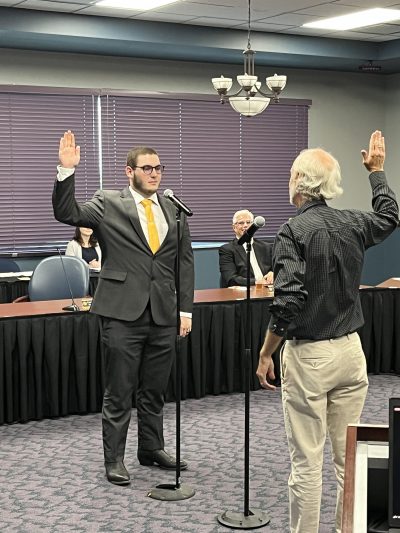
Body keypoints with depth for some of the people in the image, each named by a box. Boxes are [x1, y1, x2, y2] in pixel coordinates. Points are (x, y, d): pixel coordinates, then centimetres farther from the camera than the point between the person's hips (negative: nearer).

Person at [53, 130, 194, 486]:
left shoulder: (174, 210, 9)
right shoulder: (108, 204, 0)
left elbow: (185, 263, 10)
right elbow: (67, 214, -13)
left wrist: (186, 309, 6)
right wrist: (67, 170, -25)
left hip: (164, 314, 4)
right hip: (123, 313, -4)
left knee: (155, 390, 15)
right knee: (119, 393, 4)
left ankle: (151, 448, 31)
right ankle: (114, 459, 15)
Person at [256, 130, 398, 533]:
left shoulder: (293, 231, -14)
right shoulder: (352, 224, 3)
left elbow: (287, 302, -21)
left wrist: (265, 354, -10)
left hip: (308, 355, -5)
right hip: (350, 350, 6)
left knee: (306, 462, 3)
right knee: (350, 458, 13)